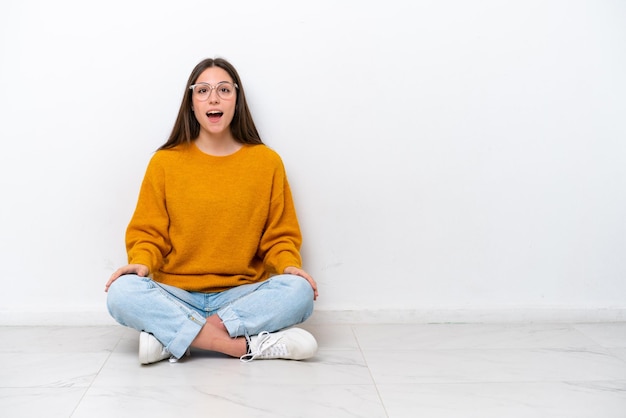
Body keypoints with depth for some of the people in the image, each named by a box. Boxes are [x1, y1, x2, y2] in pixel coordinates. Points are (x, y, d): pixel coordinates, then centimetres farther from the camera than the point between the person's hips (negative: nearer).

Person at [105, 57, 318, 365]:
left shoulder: (267, 161, 3)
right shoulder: (165, 162, 3)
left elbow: (279, 235, 6)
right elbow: (148, 231, 5)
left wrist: (290, 265, -15)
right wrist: (141, 262, -16)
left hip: (242, 295, 0)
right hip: (175, 296, 0)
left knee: (299, 292, -29)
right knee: (122, 293, -30)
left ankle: (171, 337, -27)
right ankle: (252, 345, -30)